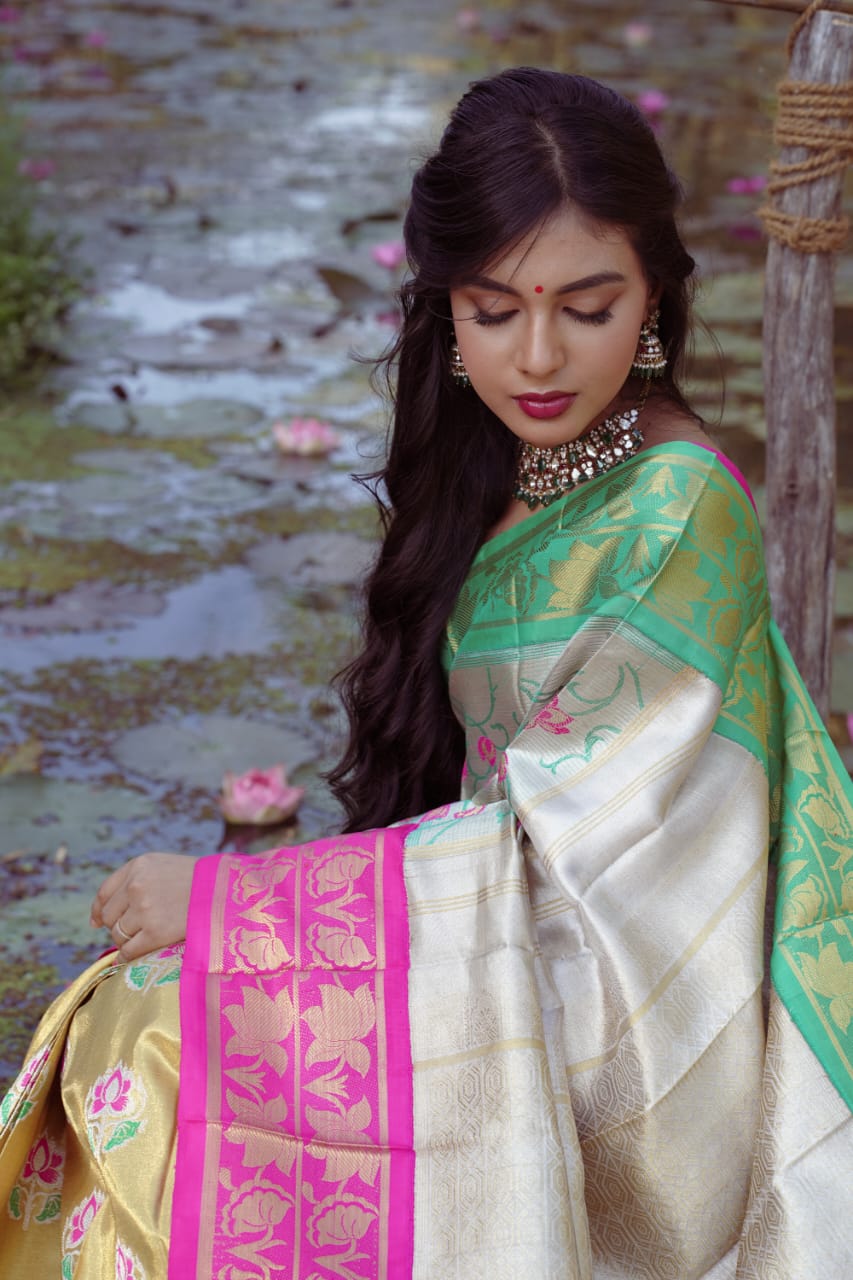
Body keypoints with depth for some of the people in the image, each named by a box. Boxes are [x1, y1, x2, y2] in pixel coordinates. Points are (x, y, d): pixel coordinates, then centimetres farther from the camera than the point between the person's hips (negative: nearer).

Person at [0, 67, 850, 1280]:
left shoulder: (679, 511, -21)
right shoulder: (499, 472, 3)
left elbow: (557, 849, -23)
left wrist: (227, 900, -20)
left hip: (600, 1033, -7)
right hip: (509, 972, 7)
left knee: (143, 1055, -15)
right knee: (131, 1029, -3)